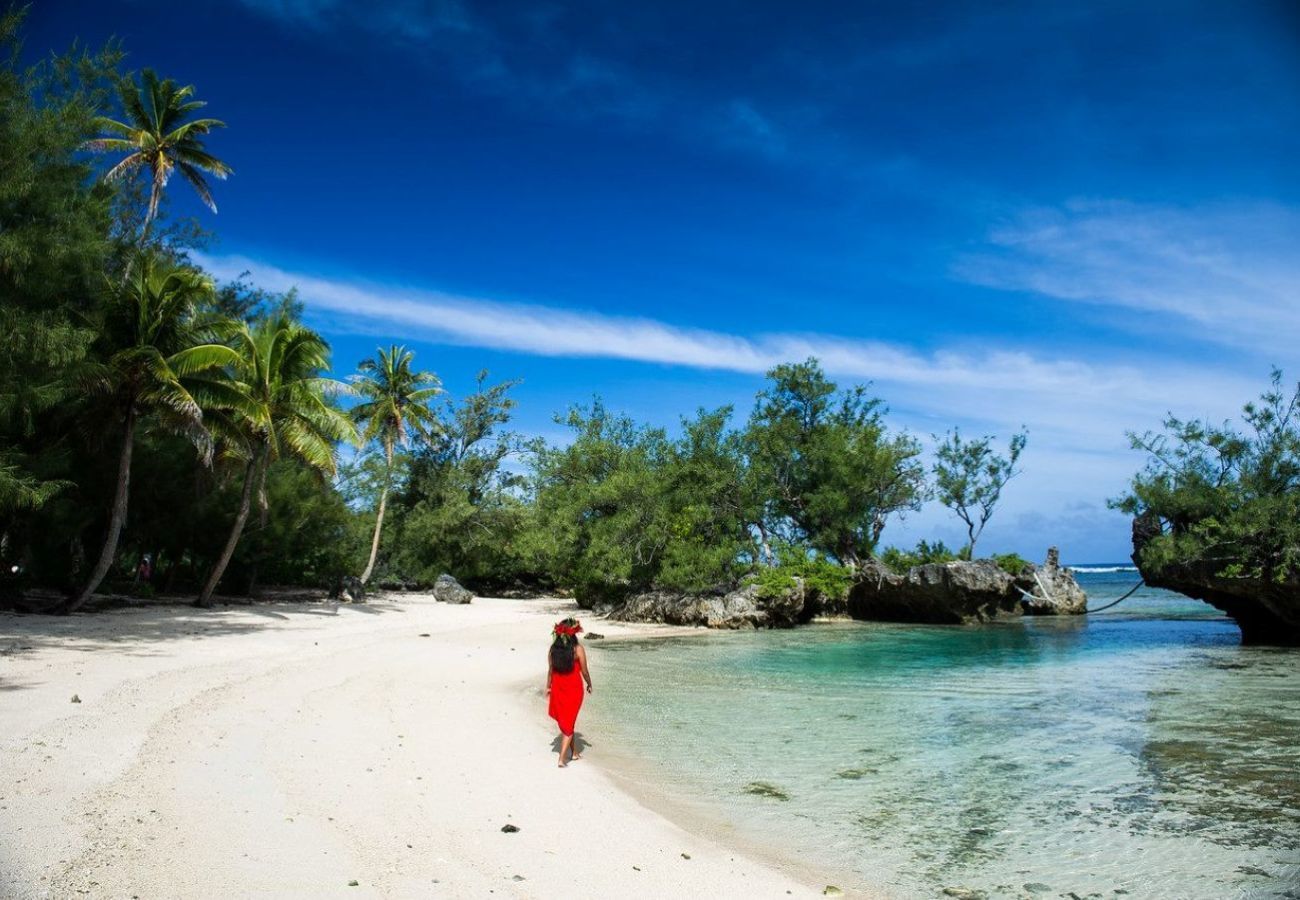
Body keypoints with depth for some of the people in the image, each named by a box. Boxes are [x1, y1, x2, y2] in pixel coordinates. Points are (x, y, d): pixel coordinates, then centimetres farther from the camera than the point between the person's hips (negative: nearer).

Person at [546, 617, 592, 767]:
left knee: (563, 721, 19)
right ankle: (562, 758, -2)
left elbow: (550, 670, 3)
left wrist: (548, 687, 16)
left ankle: (574, 752, 33)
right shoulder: (578, 649, -14)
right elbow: (584, 671, -8)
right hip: (574, 689, -4)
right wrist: (589, 684, 10)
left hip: (557, 688, 4)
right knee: (569, 722, 6)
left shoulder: (553, 648, -4)